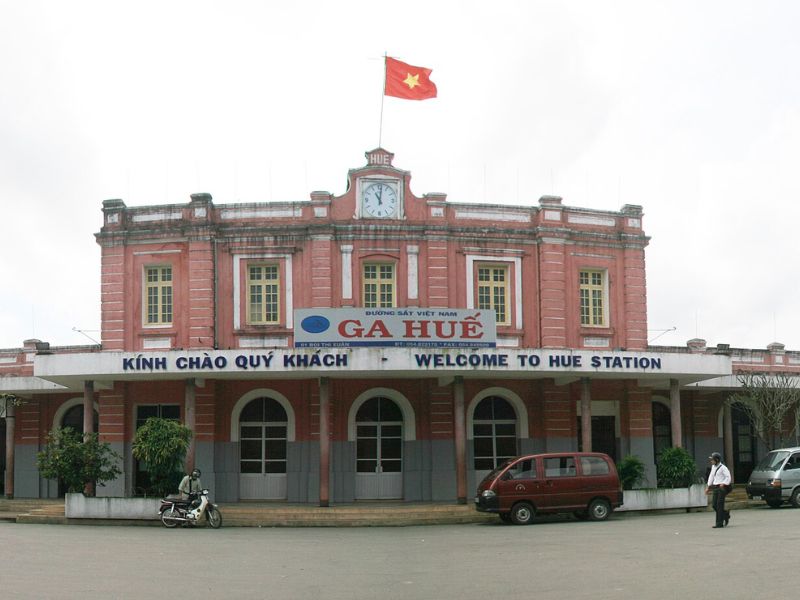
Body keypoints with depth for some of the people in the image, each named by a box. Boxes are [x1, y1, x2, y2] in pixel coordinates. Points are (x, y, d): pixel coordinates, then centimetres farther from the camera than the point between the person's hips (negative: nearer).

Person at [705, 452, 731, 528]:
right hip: (715, 488, 8)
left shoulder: (723, 468, -10)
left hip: (722, 488, -8)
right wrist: (708, 487, 20)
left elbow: (728, 477, -13)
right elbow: (711, 477, 21)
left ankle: (719, 523, -3)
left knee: (719, 505, -7)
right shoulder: (713, 467, 14)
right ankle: (726, 515, 25)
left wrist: (723, 484, -23)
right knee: (714, 505, 3)